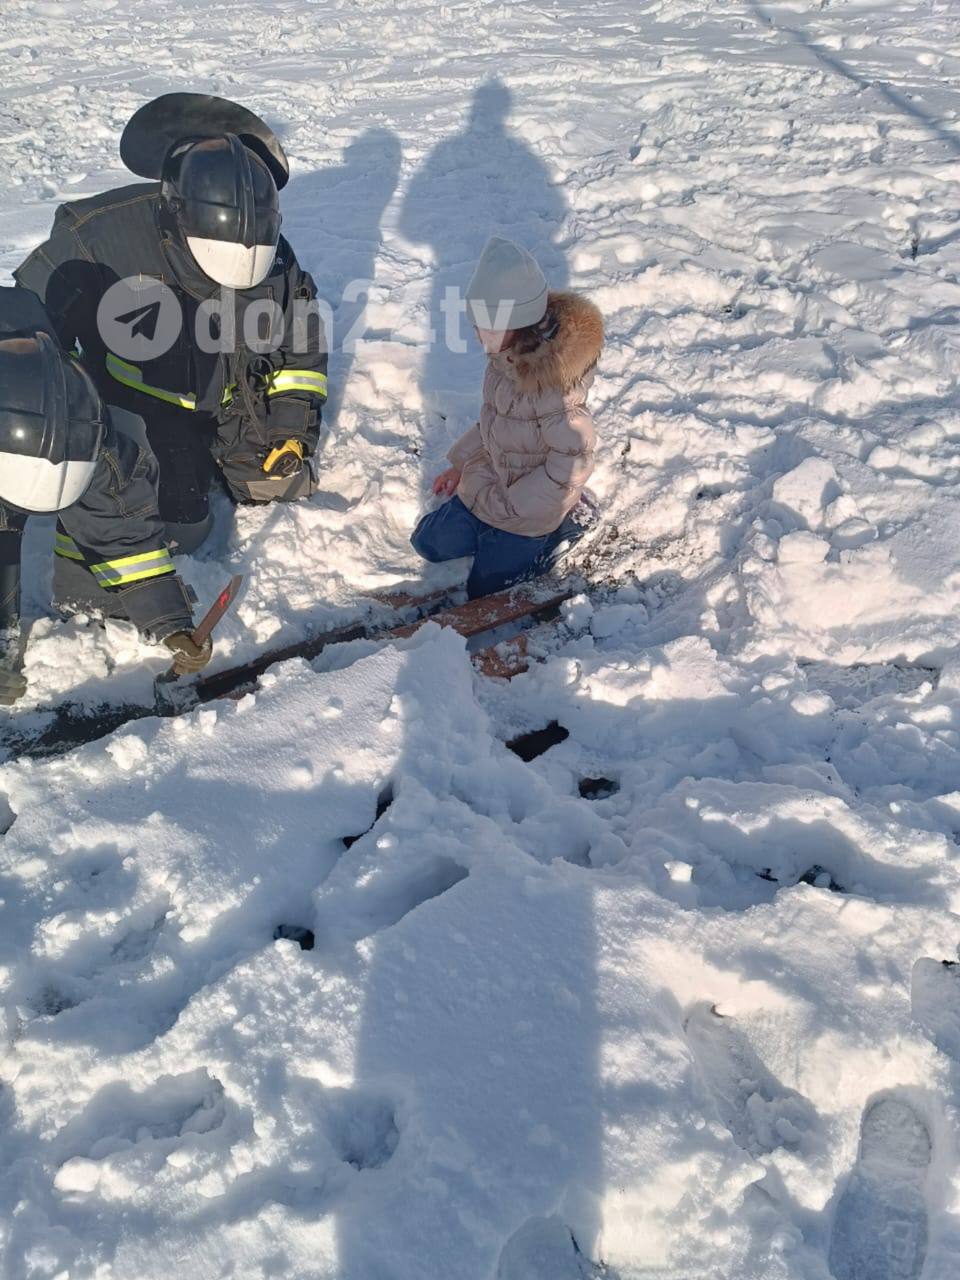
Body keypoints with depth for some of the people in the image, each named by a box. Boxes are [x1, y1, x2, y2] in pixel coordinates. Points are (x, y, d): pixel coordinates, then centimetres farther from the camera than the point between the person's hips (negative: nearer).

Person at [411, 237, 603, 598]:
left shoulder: (552, 377, -33)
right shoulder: (509, 352, -9)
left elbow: (573, 461, -27)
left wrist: (514, 505, -21)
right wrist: (462, 462, 7)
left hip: (528, 506, -8)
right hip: (489, 485, 8)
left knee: (484, 590, 9)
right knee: (429, 542, 18)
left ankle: (564, 526, 15)